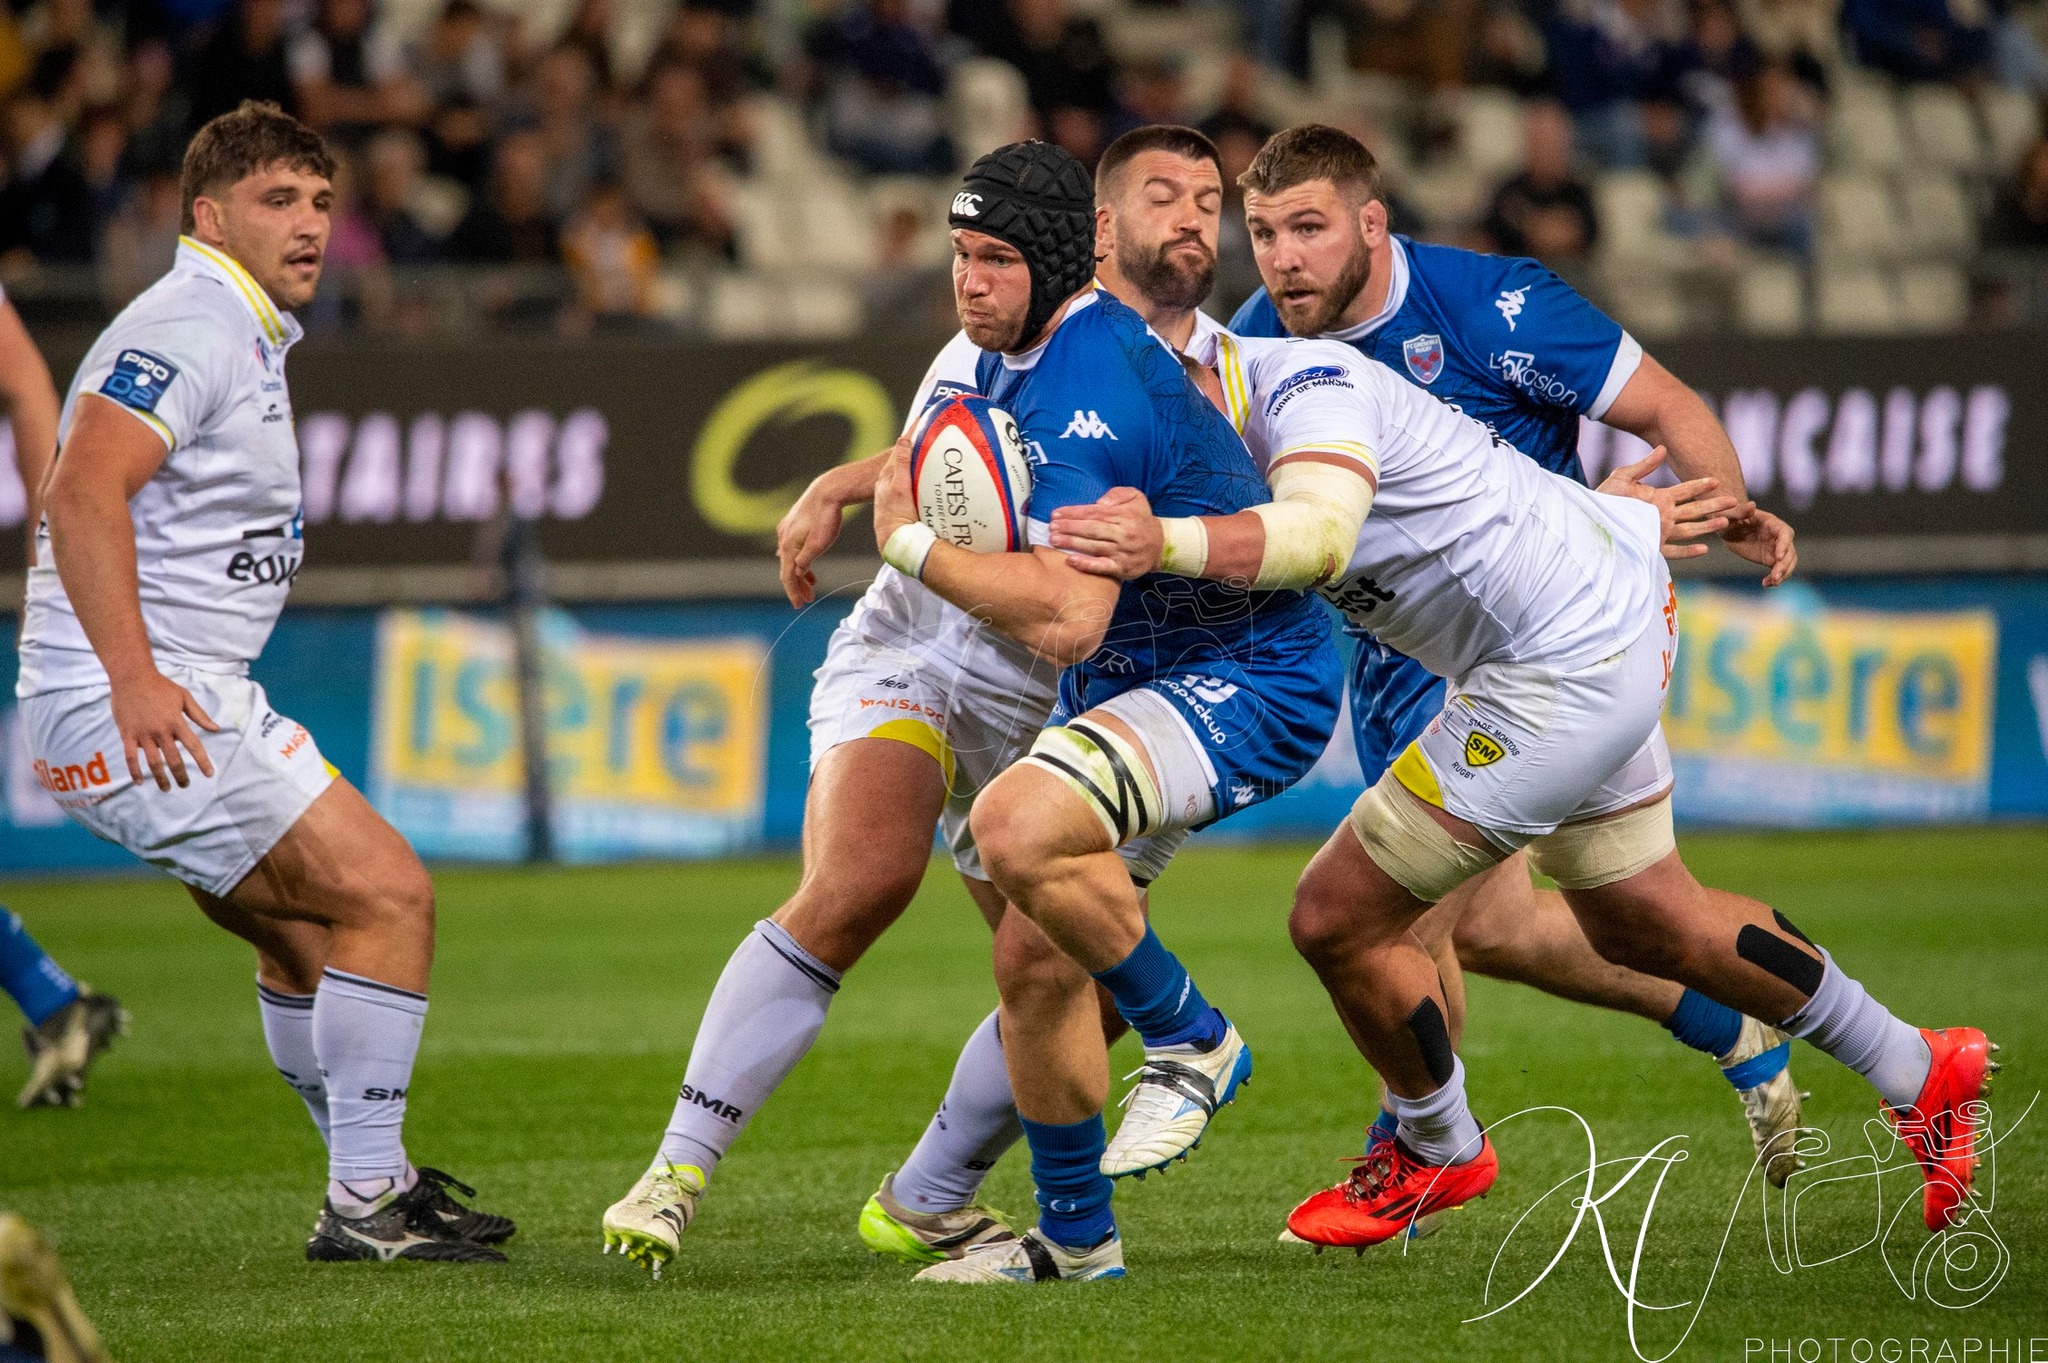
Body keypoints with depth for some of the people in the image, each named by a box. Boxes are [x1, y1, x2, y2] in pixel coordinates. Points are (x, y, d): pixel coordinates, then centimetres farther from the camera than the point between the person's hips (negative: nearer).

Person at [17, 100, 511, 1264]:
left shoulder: (250, 338, 20)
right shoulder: (189, 328, -14)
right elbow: (82, 493, -27)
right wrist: (134, 676, -35)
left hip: (185, 700, 11)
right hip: (135, 707, -11)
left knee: (305, 935, 22)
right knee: (390, 894, -11)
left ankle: (383, 1180, 34)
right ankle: (366, 1204, -8)